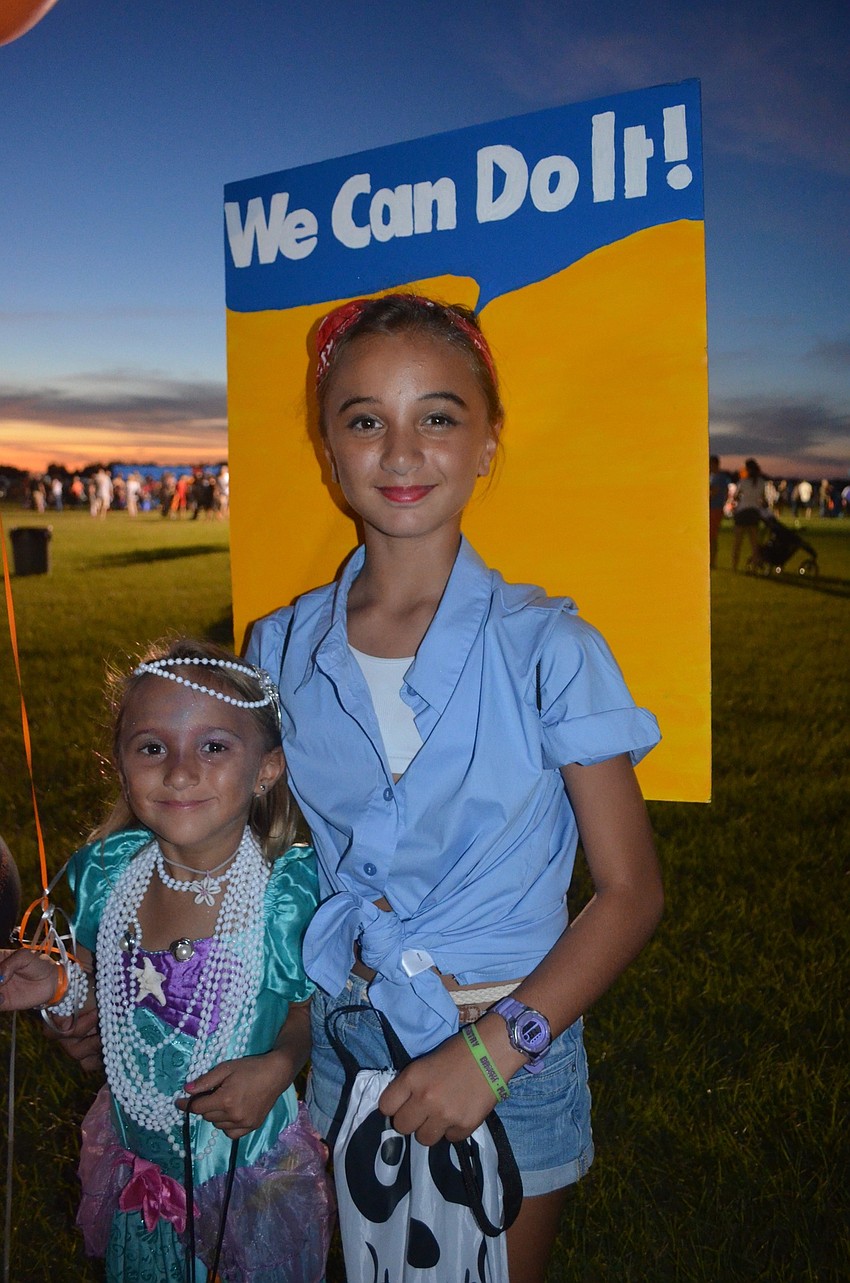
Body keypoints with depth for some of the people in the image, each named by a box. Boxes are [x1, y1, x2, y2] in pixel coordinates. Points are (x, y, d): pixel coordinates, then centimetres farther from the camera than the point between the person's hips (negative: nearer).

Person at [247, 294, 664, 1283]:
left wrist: (491, 1050, -19)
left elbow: (630, 892, -12)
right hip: (342, 1042, 3)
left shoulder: (545, 647, -16)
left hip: (512, 1045, -2)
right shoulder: (282, 648, -5)